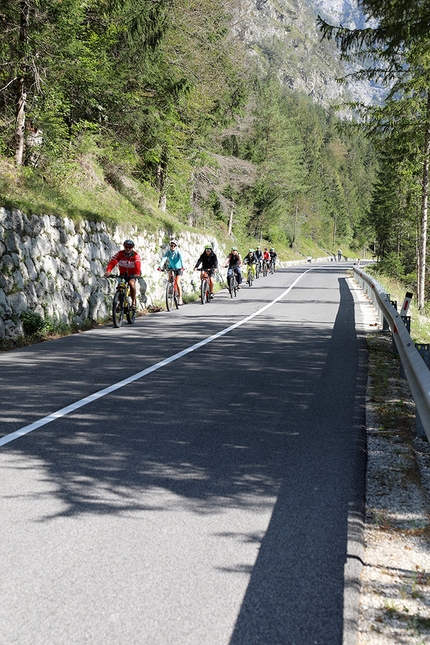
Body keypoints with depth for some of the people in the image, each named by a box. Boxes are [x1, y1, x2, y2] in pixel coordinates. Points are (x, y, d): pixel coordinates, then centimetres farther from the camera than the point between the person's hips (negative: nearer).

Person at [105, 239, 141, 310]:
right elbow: (112, 262, -30)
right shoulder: (120, 254, -16)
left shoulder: (136, 255, -18)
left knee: (131, 283, -30)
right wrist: (108, 271, -49)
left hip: (132, 275, -2)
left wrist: (137, 274, -56)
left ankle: (133, 302, -17)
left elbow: (138, 265, -36)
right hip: (122, 275, 2)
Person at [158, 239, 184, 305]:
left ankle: (180, 298, -9)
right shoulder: (168, 251, -13)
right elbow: (164, 258, -27)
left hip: (178, 268, -3)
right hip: (171, 268, 3)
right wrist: (160, 266, -44)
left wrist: (182, 266, -52)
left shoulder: (178, 251, -18)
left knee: (177, 283, -13)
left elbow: (181, 258, -33)